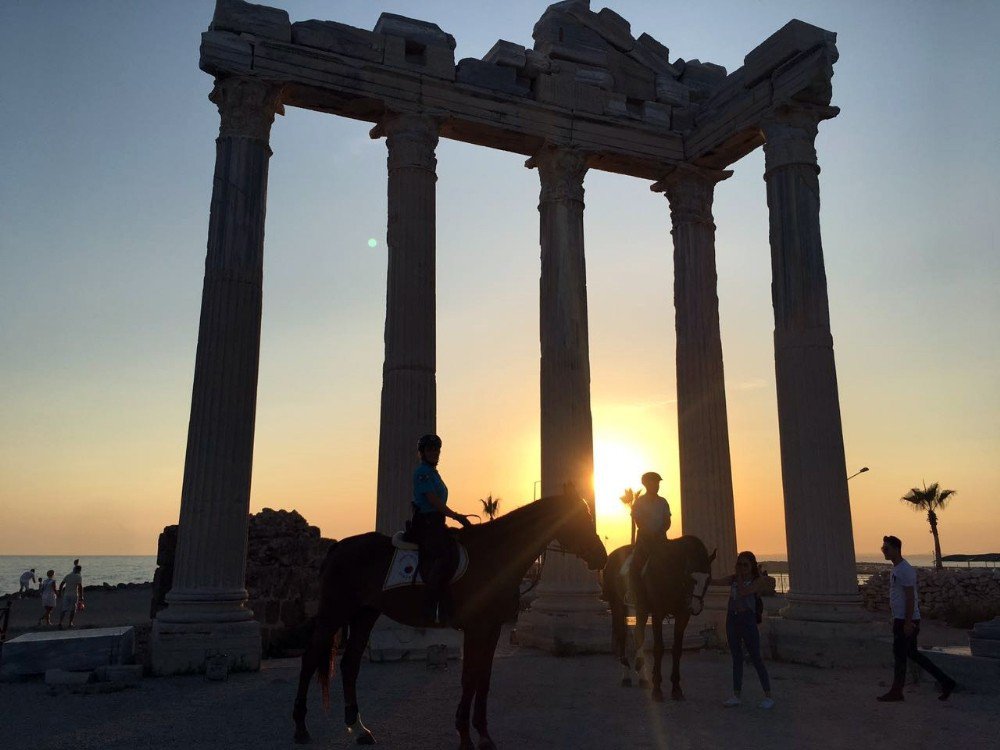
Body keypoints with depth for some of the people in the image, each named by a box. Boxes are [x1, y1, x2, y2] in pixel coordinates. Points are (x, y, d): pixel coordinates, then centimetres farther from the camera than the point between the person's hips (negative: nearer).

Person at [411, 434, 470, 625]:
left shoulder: (432, 472, 23)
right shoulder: (422, 472, -6)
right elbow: (433, 501, -15)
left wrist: (457, 516, 16)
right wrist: (456, 516, -10)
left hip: (435, 523, 10)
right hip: (425, 522, -10)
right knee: (446, 555, -26)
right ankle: (431, 608, -24)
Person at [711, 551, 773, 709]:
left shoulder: (758, 580, -5)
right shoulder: (733, 578, 11)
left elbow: (743, 592, -18)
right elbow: (715, 581, 4)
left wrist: (740, 576, -10)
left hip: (748, 620, -5)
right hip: (732, 619, 5)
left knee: (756, 658, -1)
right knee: (737, 658, 10)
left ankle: (768, 696, 8)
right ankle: (736, 695, 15)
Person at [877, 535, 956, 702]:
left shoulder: (905, 570, -18)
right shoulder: (896, 569, 14)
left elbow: (910, 598, -21)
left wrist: (908, 622, -21)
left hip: (906, 621, -10)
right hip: (900, 619, 10)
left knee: (900, 654, -1)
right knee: (912, 653, 14)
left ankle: (896, 692, 9)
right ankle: (945, 682, 19)